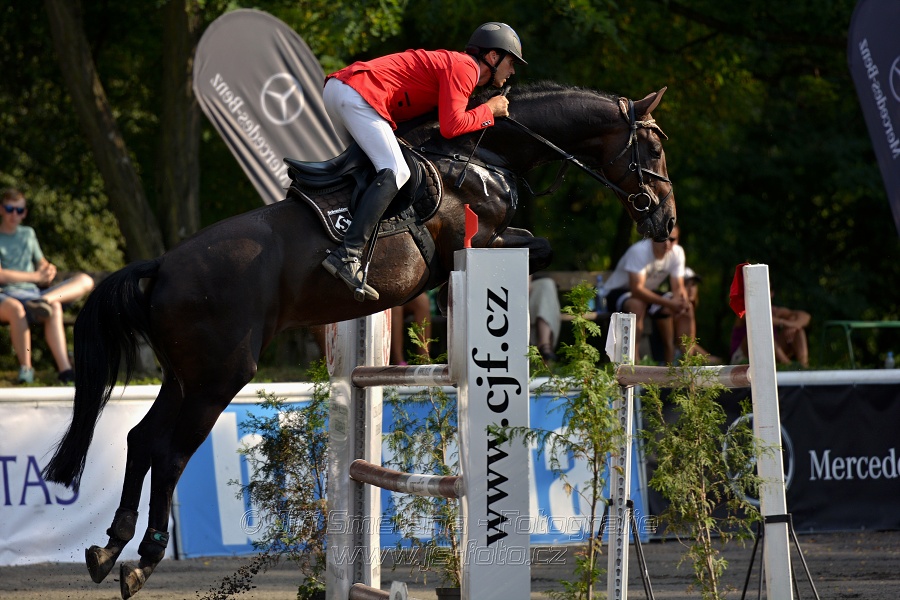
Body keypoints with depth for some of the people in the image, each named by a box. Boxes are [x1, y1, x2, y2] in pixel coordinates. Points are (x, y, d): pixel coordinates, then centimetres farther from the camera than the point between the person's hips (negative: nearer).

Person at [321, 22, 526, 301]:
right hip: (359, 94, -10)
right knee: (395, 173, -18)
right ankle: (347, 257, -30)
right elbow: (451, 126, -13)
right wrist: (489, 111, 1)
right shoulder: (464, 68, -4)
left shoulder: (450, 63, 26)